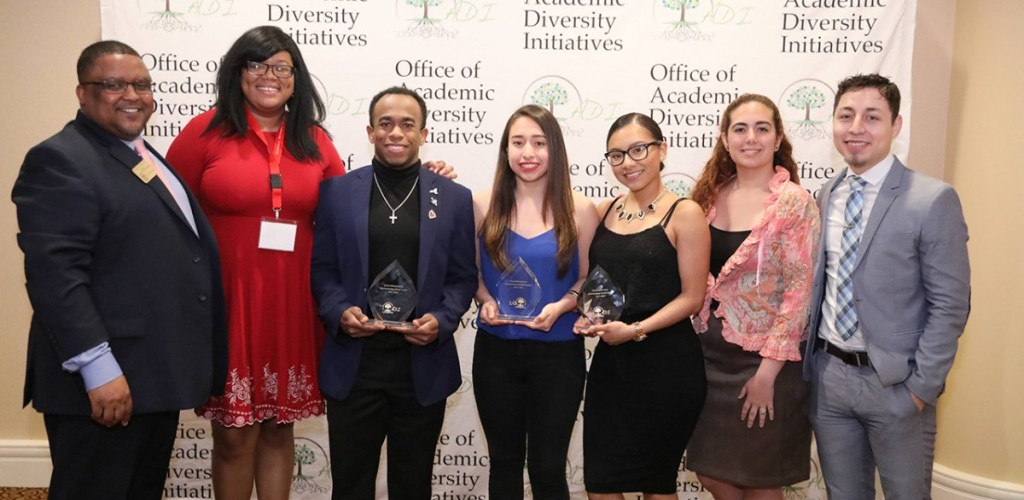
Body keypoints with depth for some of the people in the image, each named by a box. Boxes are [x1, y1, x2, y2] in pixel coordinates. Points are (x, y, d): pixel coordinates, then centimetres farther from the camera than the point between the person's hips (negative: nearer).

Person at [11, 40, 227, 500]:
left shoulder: (145, 157, 17)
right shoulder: (60, 160, -11)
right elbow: (54, 274, -21)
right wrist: (98, 369, -25)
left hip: (157, 374, 9)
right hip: (107, 380, -9)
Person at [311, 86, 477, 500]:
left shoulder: (455, 198, 3)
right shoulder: (336, 191, 3)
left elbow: (463, 277, 4)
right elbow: (322, 269, 4)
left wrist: (442, 320, -13)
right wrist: (339, 312, -14)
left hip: (424, 366, 1)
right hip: (353, 365, 0)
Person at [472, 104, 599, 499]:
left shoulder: (580, 210, -4)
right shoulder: (483, 205, -1)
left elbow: (588, 279, 2)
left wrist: (560, 306, -16)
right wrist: (485, 300, -12)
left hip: (558, 353, -1)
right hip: (496, 352, 2)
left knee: (548, 468, 10)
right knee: (504, 462, 17)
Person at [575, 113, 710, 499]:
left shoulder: (684, 213, -7)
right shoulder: (604, 211, 8)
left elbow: (692, 297, -10)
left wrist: (636, 330, -19)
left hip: (667, 362, -4)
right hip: (610, 361, 5)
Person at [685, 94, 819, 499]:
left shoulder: (795, 202, -10)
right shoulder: (711, 196, 5)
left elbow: (800, 290, -14)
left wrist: (767, 371, -17)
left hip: (763, 359, -5)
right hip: (710, 353, 5)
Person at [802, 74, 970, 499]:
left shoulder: (933, 200, -11)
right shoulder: (826, 197, 5)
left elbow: (950, 306, -11)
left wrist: (921, 387, -14)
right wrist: (811, 360, 6)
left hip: (894, 382, -4)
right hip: (828, 374, 5)